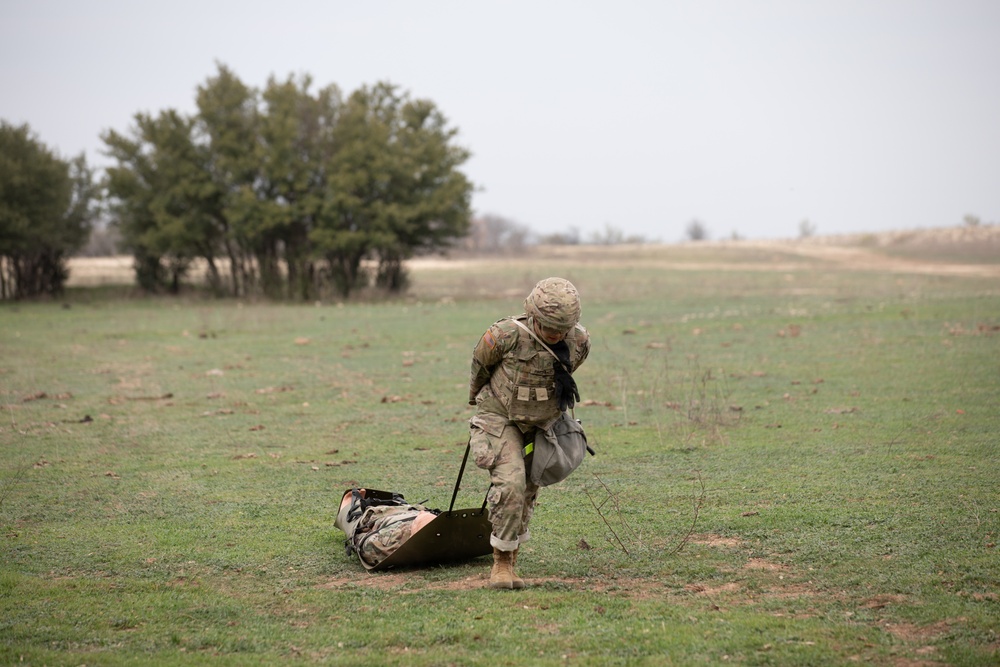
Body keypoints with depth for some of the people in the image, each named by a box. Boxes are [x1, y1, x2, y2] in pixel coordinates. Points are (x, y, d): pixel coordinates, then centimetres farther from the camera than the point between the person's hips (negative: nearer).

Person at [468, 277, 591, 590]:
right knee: (510, 483, -22)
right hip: (500, 419, -5)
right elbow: (479, 364, -6)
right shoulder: (506, 334, -27)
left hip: (540, 423, 5)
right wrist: (475, 398, 11)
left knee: (528, 491, 13)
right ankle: (502, 562, -10)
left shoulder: (580, 341, -14)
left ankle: (512, 555, 30)